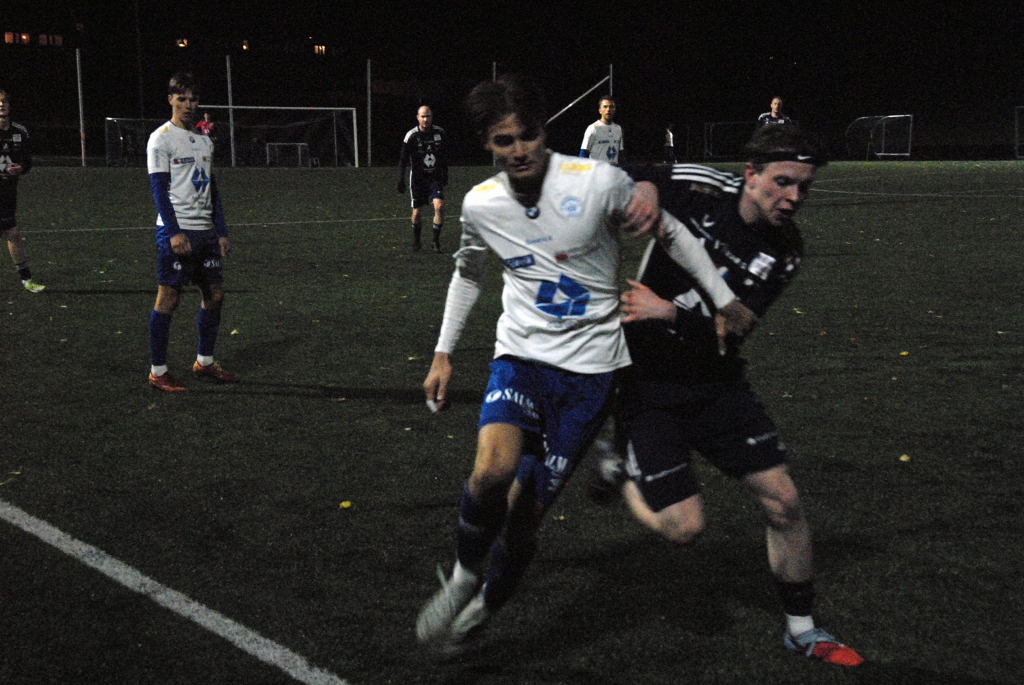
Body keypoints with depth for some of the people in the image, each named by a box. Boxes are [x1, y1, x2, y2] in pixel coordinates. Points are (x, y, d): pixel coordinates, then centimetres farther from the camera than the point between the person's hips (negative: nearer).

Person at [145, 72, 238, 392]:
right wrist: (174, 232, -19)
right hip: (175, 231, -7)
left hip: (205, 231, 7)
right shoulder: (161, 138, -4)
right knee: (168, 297, -6)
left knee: (215, 294, 7)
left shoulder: (204, 140, 17)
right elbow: (159, 189, -11)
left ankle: (204, 362, 21)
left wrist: (221, 231, 14)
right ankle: (157, 371, 0)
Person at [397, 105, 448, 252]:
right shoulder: (411, 136, -10)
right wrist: (400, 180, -12)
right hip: (417, 178, -1)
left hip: (435, 178, 1)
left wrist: (445, 176, 17)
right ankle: (416, 241, 25)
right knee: (416, 212, 3)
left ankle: (436, 240, -3)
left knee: (439, 206, -17)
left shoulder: (439, 133, 0)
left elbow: (444, 156, 13)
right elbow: (403, 159, -6)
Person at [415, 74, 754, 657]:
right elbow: (468, 275, 17)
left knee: (524, 514, -1)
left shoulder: (598, 182, -14)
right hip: (521, 354, 2)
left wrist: (724, 302, 4)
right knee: (493, 470, -27)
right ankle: (464, 575, 1)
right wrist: (443, 354, 16)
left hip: (590, 367, -2)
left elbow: (670, 232, 1)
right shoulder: (480, 205, -3)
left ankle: (484, 608, 26)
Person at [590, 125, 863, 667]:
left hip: (717, 384, 4)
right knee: (682, 526, -10)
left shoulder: (784, 252, -7)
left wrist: (670, 311, -28)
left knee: (782, 501, 1)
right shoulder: (693, 187, -17)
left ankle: (801, 629, 20)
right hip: (646, 382, -4)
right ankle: (616, 471, 22)